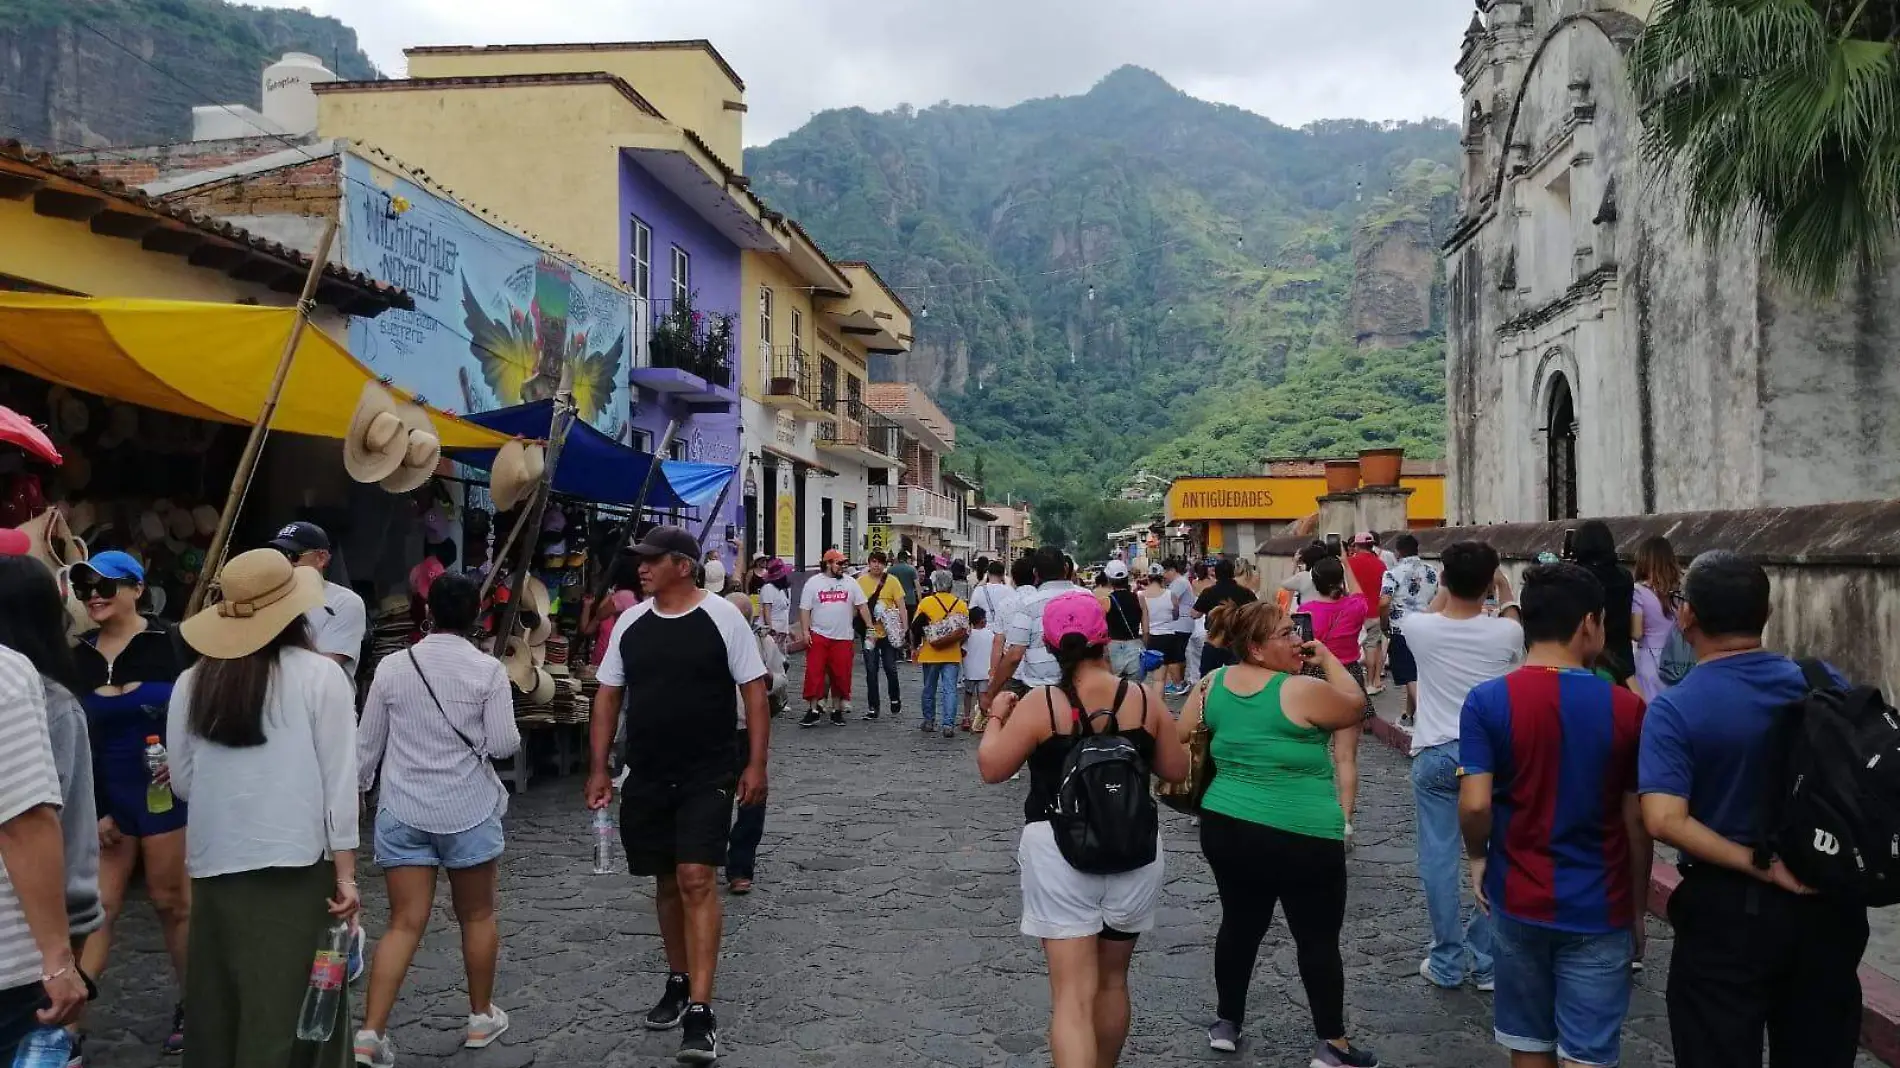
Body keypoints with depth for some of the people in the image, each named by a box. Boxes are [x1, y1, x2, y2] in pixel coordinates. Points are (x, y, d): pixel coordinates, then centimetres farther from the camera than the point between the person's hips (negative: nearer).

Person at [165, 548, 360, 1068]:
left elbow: (183, 782, 9)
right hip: (297, 865, -3)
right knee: (290, 1008, 6)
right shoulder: (319, 675, -7)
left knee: (218, 1009, 16)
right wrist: (345, 872, -4)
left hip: (215, 867, 4)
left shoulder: (192, 682, 1)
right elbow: (339, 780, -9)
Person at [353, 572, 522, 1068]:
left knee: (405, 923, 4)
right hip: (468, 809, -2)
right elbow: (504, 744, -9)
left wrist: (354, 790, 22)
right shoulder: (488, 669, -8)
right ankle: (481, 1017, 26)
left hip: (402, 811, 2)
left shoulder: (392, 667, -1)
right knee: (477, 915, 14)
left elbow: (367, 743, 6)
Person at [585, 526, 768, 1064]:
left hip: (707, 775, -5)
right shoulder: (630, 623, 5)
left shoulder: (723, 617, -8)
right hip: (646, 777, 5)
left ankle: (700, 1011, -10)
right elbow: (608, 696, 11)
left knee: (696, 879, -12)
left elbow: (754, 691, -6)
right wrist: (599, 768, 6)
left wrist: (756, 764, -10)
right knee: (667, 881, 15)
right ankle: (679, 982, 33)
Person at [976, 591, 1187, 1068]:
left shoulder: (1040, 704, -11)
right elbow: (1176, 771, 7)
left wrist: (997, 717, 13)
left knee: (1073, 994, -3)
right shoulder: (1145, 699, -3)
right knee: (1112, 981, 22)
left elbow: (991, 768, -3)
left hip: (1060, 853, -3)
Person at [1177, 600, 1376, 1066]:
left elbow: (1179, 739, 9)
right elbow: (1355, 705, 0)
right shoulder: (1302, 691, -17)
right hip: (1303, 837, -6)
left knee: (1240, 924, 20)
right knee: (1319, 938, 9)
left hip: (1225, 827, 6)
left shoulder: (1212, 684, 0)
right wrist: (1328, 658, 6)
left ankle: (1227, 1024, 31)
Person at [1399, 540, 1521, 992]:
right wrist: (1506, 591, 31)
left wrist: (1448, 587, 29)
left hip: (1435, 755, 0)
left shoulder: (1419, 628, -10)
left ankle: (1447, 963, 14)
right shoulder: (1505, 633, -10)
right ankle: (1486, 961, 17)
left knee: (1439, 859, 7)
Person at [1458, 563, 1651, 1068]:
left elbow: (1475, 805, -17)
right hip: (1599, 909, -1)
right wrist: (1638, 909, 9)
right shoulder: (1625, 708, -8)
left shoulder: (1486, 701, -10)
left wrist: (1478, 858, 3)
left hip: (1519, 900, 1)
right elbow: (1637, 822, -4)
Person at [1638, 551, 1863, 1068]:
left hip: (1727, 911, -4)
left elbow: (1665, 821, -26)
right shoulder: (1825, 683, -3)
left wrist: (1762, 867, -19)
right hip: (1828, 904, 4)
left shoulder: (1675, 709, -16)